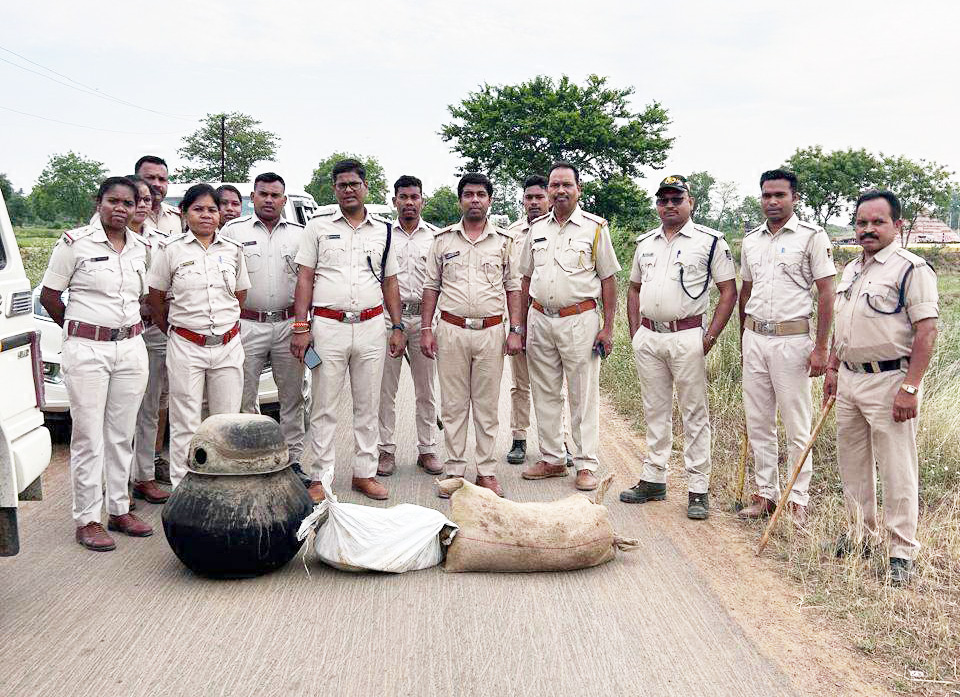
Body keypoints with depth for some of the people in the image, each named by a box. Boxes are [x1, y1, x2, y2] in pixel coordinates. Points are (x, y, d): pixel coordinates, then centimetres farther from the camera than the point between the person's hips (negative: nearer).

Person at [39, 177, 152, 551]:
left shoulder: (140, 248, 9)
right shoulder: (76, 242, -5)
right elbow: (49, 295, -1)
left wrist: (126, 327, 9)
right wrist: (80, 331, 4)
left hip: (130, 348, 4)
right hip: (86, 351, -4)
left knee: (122, 435, 10)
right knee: (89, 437, -1)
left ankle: (120, 510, 21)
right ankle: (87, 520, 7)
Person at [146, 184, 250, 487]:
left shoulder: (232, 249, 8)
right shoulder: (171, 249, 0)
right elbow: (155, 298, 5)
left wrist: (224, 324, 12)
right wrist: (173, 332, 8)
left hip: (228, 347, 3)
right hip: (186, 348, -3)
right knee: (186, 425, 1)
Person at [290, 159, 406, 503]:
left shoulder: (383, 230, 12)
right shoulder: (318, 226, 4)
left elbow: (390, 282, 15)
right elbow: (304, 278, 1)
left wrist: (397, 326, 7)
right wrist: (301, 327, -8)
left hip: (371, 326, 3)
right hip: (328, 326, -2)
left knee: (368, 406, 8)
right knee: (324, 407, 1)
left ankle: (364, 473, 18)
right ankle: (319, 478, 8)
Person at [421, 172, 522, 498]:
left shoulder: (503, 241, 8)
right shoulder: (443, 239, 8)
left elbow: (513, 287, 8)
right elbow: (431, 286, 9)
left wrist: (515, 330, 0)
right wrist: (426, 329, 2)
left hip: (491, 331, 0)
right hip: (451, 330, 0)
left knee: (487, 405, 5)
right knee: (453, 404, 4)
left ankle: (487, 471, 12)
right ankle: (454, 470, 12)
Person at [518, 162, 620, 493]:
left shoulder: (595, 227, -1)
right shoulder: (537, 228, 11)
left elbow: (608, 279, -1)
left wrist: (607, 327, -7)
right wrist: (520, 325, 11)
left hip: (579, 320, -4)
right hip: (539, 319, 5)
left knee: (584, 395, -1)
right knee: (545, 394, 10)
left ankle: (586, 465, 7)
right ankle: (552, 459, 21)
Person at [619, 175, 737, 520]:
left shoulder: (710, 241, -2)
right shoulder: (645, 243, 14)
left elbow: (729, 291, -4)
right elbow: (634, 288, 21)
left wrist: (711, 336, -11)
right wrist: (635, 332, 9)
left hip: (686, 337, -5)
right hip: (648, 338, 5)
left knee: (695, 414, 0)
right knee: (655, 411, 13)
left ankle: (698, 489, 5)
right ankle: (654, 479, 22)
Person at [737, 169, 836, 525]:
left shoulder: (812, 237, -5)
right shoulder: (751, 240, 12)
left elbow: (826, 294, -7)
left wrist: (821, 348, -12)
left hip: (791, 339, -5)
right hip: (754, 338, 6)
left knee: (796, 425, 0)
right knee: (758, 422, 10)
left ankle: (797, 499, 9)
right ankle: (766, 493, 21)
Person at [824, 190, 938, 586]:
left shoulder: (912, 269, -12)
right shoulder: (850, 270, 14)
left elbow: (926, 331, -18)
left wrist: (910, 388, -22)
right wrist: (832, 368, 17)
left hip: (889, 381, -8)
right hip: (849, 379, 8)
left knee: (897, 470, -2)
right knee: (852, 463, 16)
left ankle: (902, 552, 8)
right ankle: (862, 533, 31)